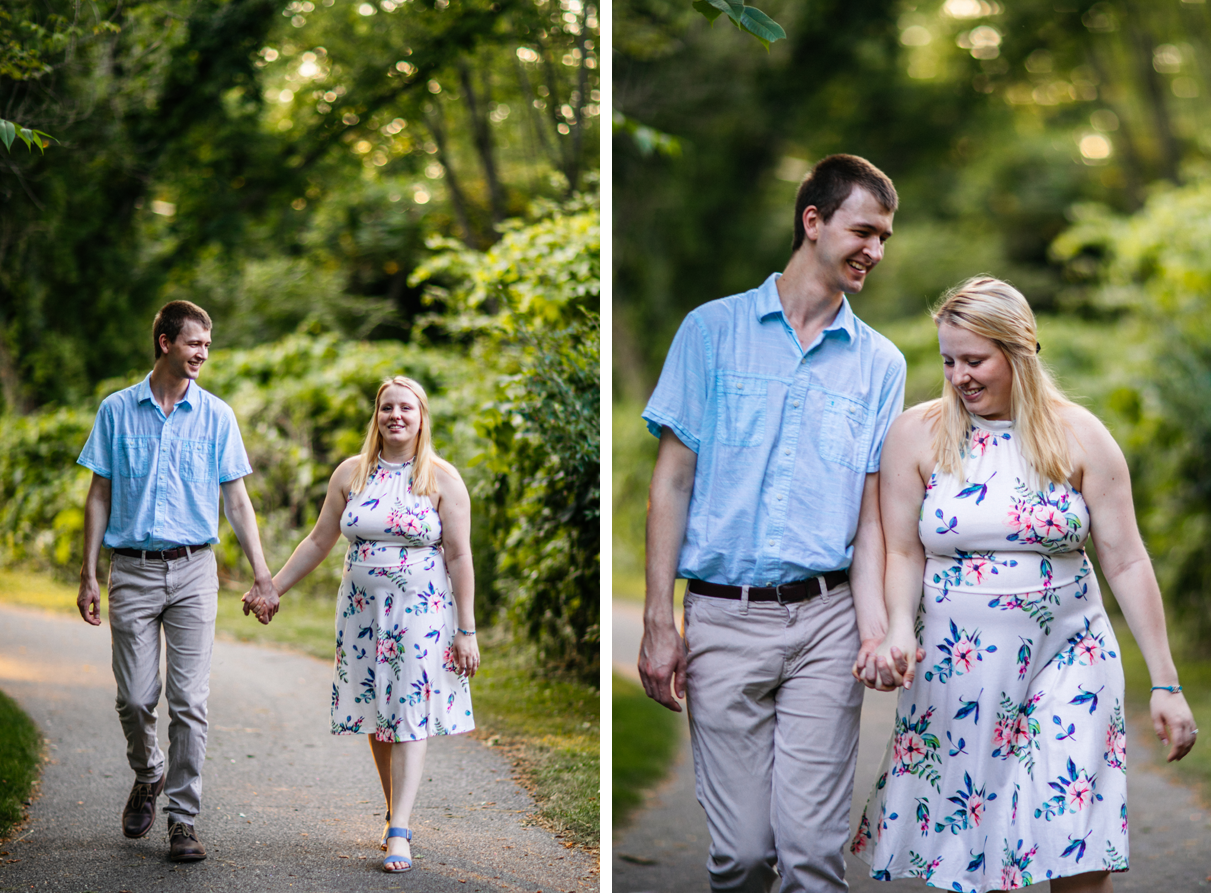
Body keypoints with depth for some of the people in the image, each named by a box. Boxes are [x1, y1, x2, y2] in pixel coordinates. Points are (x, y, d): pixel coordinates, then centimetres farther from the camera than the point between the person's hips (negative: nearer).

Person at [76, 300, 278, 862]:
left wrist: (261, 574, 1)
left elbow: (236, 500, 7)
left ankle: (183, 820, 2)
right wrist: (88, 575, 3)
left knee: (189, 700, -4)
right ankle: (147, 777, 29)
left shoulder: (216, 416, 5)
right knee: (135, 699, 0)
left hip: (193, 570, 0)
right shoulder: (117, 410, 5)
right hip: (132, 570, 0)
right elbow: (100, 496, 8)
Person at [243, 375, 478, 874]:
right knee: (376, 715, 6)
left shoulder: (442, 478, -2)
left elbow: (459, 557, -4)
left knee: (410, 719, -7)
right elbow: (319, 542, 12)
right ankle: (396, 812, 19)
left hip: (420, 612, -3)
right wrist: (272, 589, 10)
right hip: (363, 609, 3)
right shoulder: (351, 473, 6)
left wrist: (466, 630, -7)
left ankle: (399, 833, -11)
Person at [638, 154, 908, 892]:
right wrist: (659, 622, -2)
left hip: (825, 617, 1)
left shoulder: (880, 362, 10)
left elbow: (871, 511, 7)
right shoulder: (714, 330, 6)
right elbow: (673, 480, 4)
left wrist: (875, 630, -9)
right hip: (725, 617, -1)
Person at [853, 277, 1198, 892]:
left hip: (1067, 658, 0)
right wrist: (899, 632, -17)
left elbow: (1126, 562, -1)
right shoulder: (915, 435, 1)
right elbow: (903, 552, 3)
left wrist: (1165, 683, -3)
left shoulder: (1079, 436, 0)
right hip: (955, 671, 1)